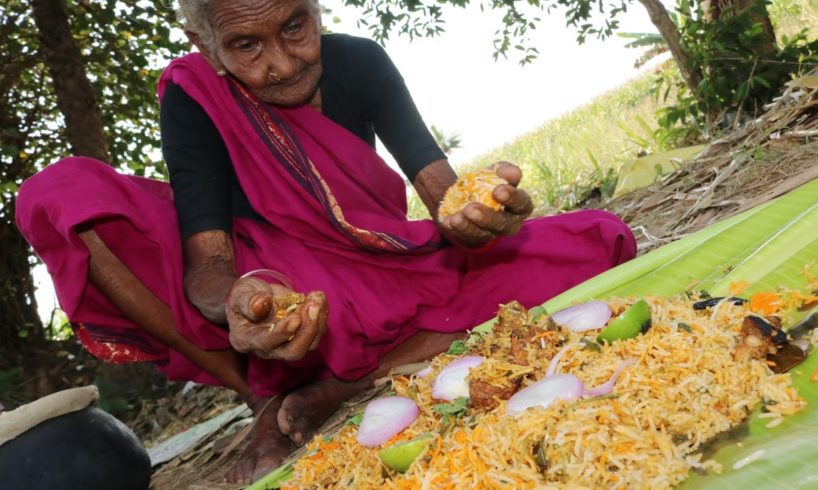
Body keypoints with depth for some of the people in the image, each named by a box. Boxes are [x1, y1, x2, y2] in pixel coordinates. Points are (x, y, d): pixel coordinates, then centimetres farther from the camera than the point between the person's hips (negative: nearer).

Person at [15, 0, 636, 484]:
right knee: (59, 195, -24)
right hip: (271, 293, -1)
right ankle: (269, 403, -19)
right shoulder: (191, 96, -13)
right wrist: (239, 304, -45)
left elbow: (440, 186, -15)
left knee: (594, 242, -19)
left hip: (385, 279, 2)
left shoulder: (358, 62, -8)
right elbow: (207, 259, -21)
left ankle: (326, 396, -24)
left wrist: (474, 213, -40)